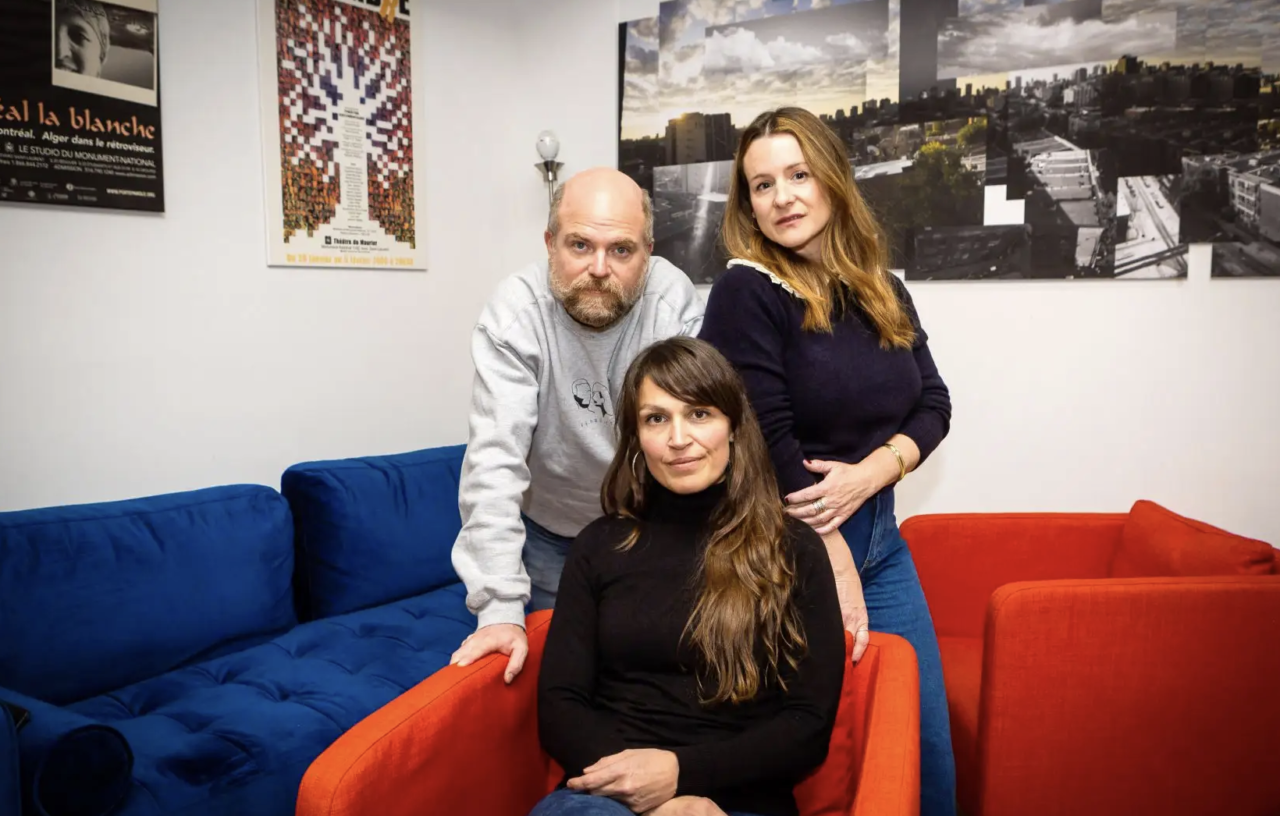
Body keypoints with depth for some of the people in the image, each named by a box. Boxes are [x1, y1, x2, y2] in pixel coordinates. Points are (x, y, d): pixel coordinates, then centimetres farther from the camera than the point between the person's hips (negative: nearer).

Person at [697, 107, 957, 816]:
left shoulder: (883, 292, 6)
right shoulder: (746, 291, -12)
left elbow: (932, 405, 8)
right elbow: (768, 445, -17)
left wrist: (868, 474, -12)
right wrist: (837, 568, -13)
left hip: (878, 539, 6)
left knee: (927, 741, 12)